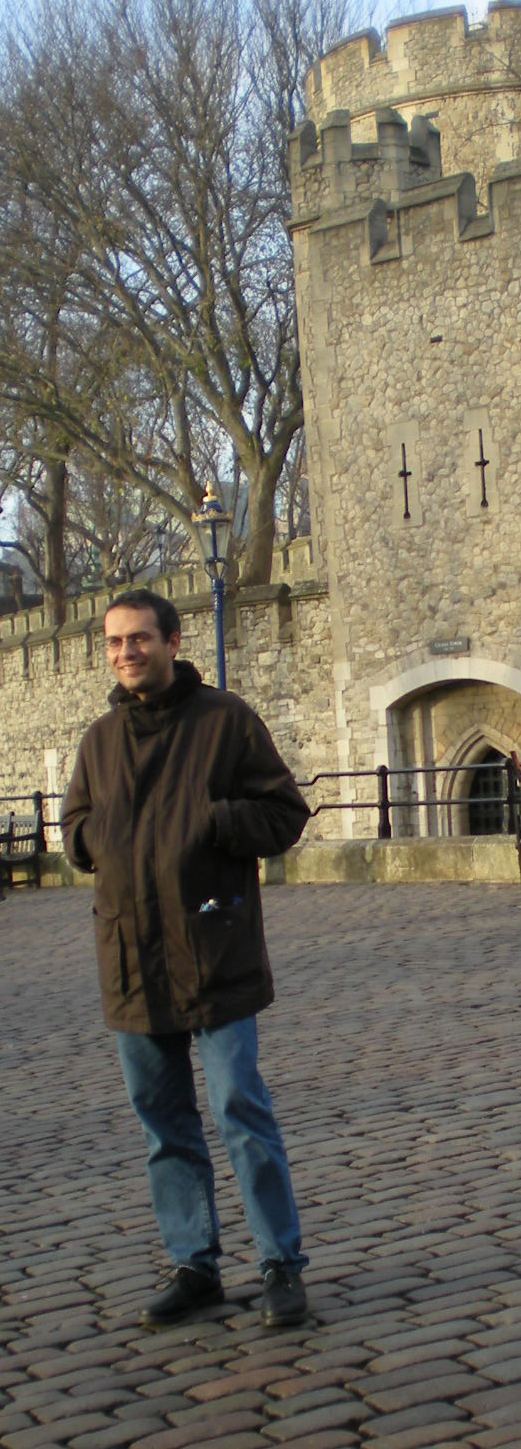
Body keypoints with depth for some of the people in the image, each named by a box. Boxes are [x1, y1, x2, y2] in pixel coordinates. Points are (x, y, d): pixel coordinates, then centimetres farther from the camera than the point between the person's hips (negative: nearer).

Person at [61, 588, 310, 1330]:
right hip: (131, 959, 5)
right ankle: (194, 1265, 22)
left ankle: (282, 1266, 8)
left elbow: (286, 813, -3)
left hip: (215, 954, -5)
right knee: (164, 1124, 11)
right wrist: (99, 835, -3)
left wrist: (211, 821, -17)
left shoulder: (225, 719, -3)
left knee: (242, 1112, -4)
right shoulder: (101, 737, 11)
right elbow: (76, 829, 19)